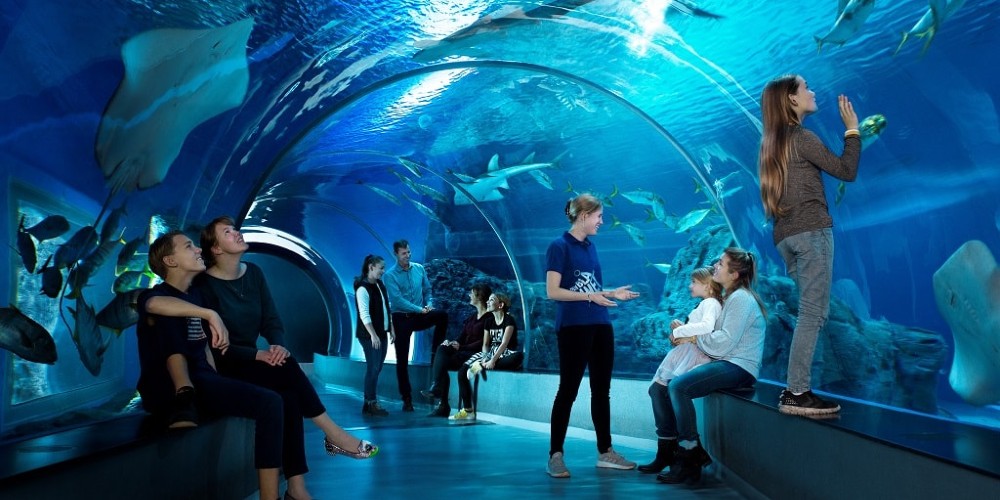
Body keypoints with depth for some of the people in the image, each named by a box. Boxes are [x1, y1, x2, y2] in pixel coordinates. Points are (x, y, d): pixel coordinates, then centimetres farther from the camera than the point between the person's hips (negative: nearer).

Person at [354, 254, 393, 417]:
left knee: (377, 368, 9)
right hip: (370, 335, -8)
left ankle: (371, 403, 16)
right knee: (373, 368, -7)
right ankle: (370, 404, 0)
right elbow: (364, 315, -20)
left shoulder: (381, 285, 11)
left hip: (382, 333, 8)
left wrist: (391, 330, 14)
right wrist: (373, 335, -23)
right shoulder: (363, 288, -14)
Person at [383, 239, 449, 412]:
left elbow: (427, 290, 12)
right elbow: (397, 300, -18)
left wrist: (428, 305, -8)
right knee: (402, 359, 0)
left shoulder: (419, 268, 5)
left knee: (442, 315, -26)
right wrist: (419, 309, -21)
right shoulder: (390, 275, -9)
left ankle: (436, 354, -10)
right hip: (401, 318, -3)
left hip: (419, 316, 3)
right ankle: (406, 398, 10)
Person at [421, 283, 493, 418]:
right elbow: (461, 337, 14)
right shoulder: (471, 317, 21)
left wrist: (461, 347, -18)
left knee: (442, 362, -27)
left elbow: (484, 343, -13)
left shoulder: (489, 317, -6)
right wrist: (451, 343, -8)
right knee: (442, 349, -22)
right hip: (464, 352, 7)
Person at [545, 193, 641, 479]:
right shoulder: (560, 246, -8)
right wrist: (591, 296, -20)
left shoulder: (590, 247, 13)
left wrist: (612, 293, 7)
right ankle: (555, 455, 5)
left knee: (601, 390, 11)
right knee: (568, 390, -3)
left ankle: (605, 452, 20)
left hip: (601, 326, 7)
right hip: (573, 327, -7)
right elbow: (553, 292, -15)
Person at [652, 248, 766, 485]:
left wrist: (693, 337, -10)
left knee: (678, 386, -30)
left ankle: (691, 459, -22)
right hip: (722, 363, 10)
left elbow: (723, 343, -20)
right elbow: (713, 337, 16)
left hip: (739, 367, -10)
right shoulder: (726, 297, 19)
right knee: (658, 388, 0)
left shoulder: (741, 299, -11)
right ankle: (668, 451, 4)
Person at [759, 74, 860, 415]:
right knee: (812, 314, -10)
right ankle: (797, 393, -13)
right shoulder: (801, 137, -5)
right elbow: (846, 171, -4)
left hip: (786, 235, 9)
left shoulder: (773, 142, 21)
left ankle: (796, 389, 5)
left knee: (810, 313, 9)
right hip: (811, 231, -9)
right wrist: (852, 129, 6)